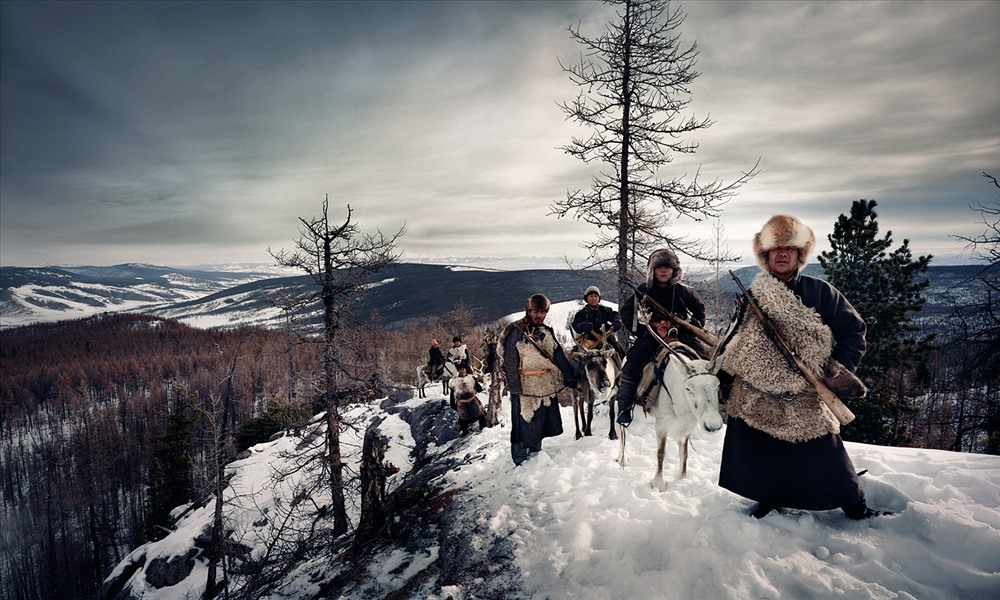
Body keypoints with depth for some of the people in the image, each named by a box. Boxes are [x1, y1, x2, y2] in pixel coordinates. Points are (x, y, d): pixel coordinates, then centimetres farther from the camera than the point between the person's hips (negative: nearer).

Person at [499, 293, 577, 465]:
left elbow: (559, 356, 11)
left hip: (547, 386, 6)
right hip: (525, 386, -6)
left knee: (540, 422, 14)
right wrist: (514, 386, -16)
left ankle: (535, 454, 31)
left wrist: (569, 377, 3)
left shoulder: (547, 332, 11)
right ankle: (520, 460, 12)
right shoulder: (516, 332, -9)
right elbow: (510, 361, -12)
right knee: (523, 422, -1)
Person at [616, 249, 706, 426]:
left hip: (681, 334, 2)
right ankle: (624, 405, -15)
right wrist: (639, 329, -6)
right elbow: (626, 312, 5)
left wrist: (696, 326, 2)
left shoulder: (682, 290, 3)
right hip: (652, 335, -1)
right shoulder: (643, 291, -1)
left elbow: (699, 308, 16)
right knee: (633, 361, -21)